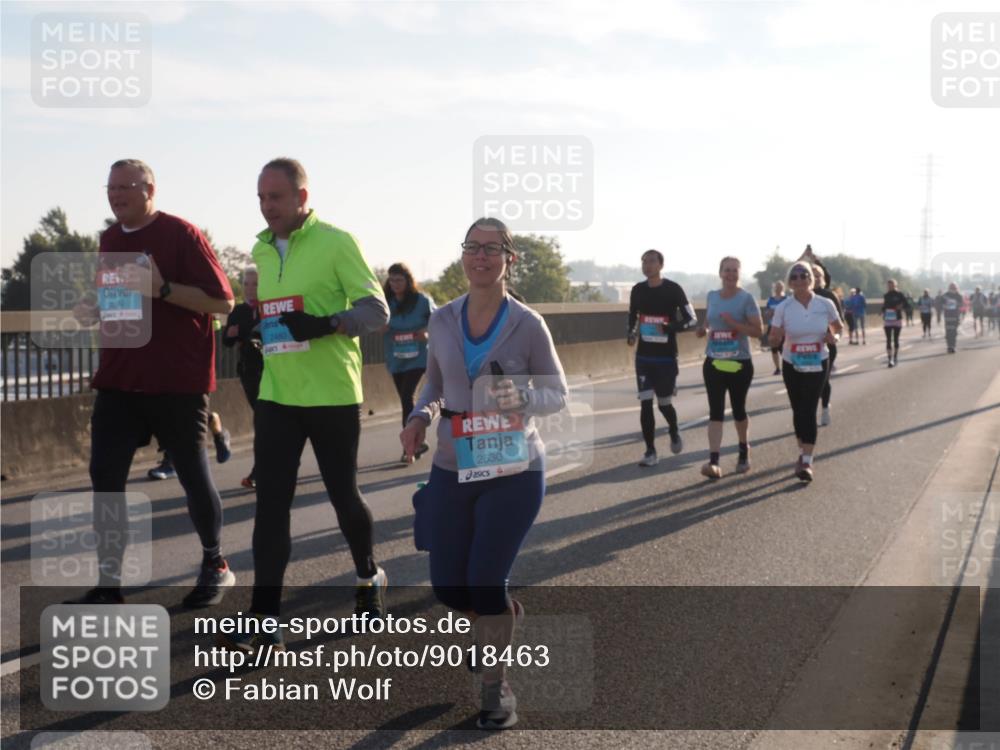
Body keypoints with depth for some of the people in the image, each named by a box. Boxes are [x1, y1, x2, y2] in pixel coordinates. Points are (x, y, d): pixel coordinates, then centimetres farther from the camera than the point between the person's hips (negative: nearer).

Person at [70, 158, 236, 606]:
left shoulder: (181, 235, -9)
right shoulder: (109, 239, 12)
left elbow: (223, 302, -13)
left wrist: (162, 288, -25)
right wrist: (94, 310, 3)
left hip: (178, 381, -6)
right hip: (118, 379, 6)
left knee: (193, 474, 5)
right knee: (105, 476, -2)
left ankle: (215, 565, 26)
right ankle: (109, 582, 5)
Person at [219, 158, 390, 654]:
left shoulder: (336, 242, -9)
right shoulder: (261, 250, 10)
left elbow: (376, 310, -14)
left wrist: (326, 324, -27)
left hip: (332, 395, -5)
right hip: (276, 396, 5)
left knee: (343, 494, 10)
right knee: (270, 505, -3)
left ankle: (369, 579, 37)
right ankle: (265, 621, -1)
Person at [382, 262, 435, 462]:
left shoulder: (422, 300, -7)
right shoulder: (386, 302, 3)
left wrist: (427, 332, -16)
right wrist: (380, 328, -9)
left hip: (416, 356, -5)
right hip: (395, 359, 5)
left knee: (407, 396, -17)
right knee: (405, 399, 11)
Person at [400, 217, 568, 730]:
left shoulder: (528, 324, -10)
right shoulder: (442, 321, 1)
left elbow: (558, 395, -4)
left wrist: (521, 397, -25)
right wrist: (420, 417, -6)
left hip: (514, 471, -4)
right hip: (452, 469, 4)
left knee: (485, 580, -9)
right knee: (448, 585, 8)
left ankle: (497, 688, 13)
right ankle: (501, 620, 43)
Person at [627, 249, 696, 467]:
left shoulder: (673, 290, -9)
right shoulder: (638, 290, 4)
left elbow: (691, 320, -8)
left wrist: (668, 328, -24)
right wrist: (631, 334, 1)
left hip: (667, 357, -3)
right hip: (644, 357, 3)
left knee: (664, 403, 5)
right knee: (645, 403, -3)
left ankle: (674, 432, 38)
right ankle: (650, 452, 4)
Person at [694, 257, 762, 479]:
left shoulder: (746, 298, -8)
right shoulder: (712, 296, 6)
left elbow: (757, 330, -12)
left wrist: (733, 323, -24)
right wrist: (702, 329, 1)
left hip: (740, 363, -3)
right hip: (713, 362, 3)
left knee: (738, 409, 11)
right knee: (716, 411, -6)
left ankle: (744, 453, 34)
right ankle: (714, 461, -12)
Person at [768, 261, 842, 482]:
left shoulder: (825, 305, -7)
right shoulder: (783, 308, -8)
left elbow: (838, 327, 10)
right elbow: (773, 339, -7)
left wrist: (833, 337, -12)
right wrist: (776, 336, -30)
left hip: (817, 365, -1)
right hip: (792, 365, 1)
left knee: (809, 410, -10)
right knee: (798, 410, 10)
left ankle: (807, 461, -11)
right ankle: (803, 452, 29)